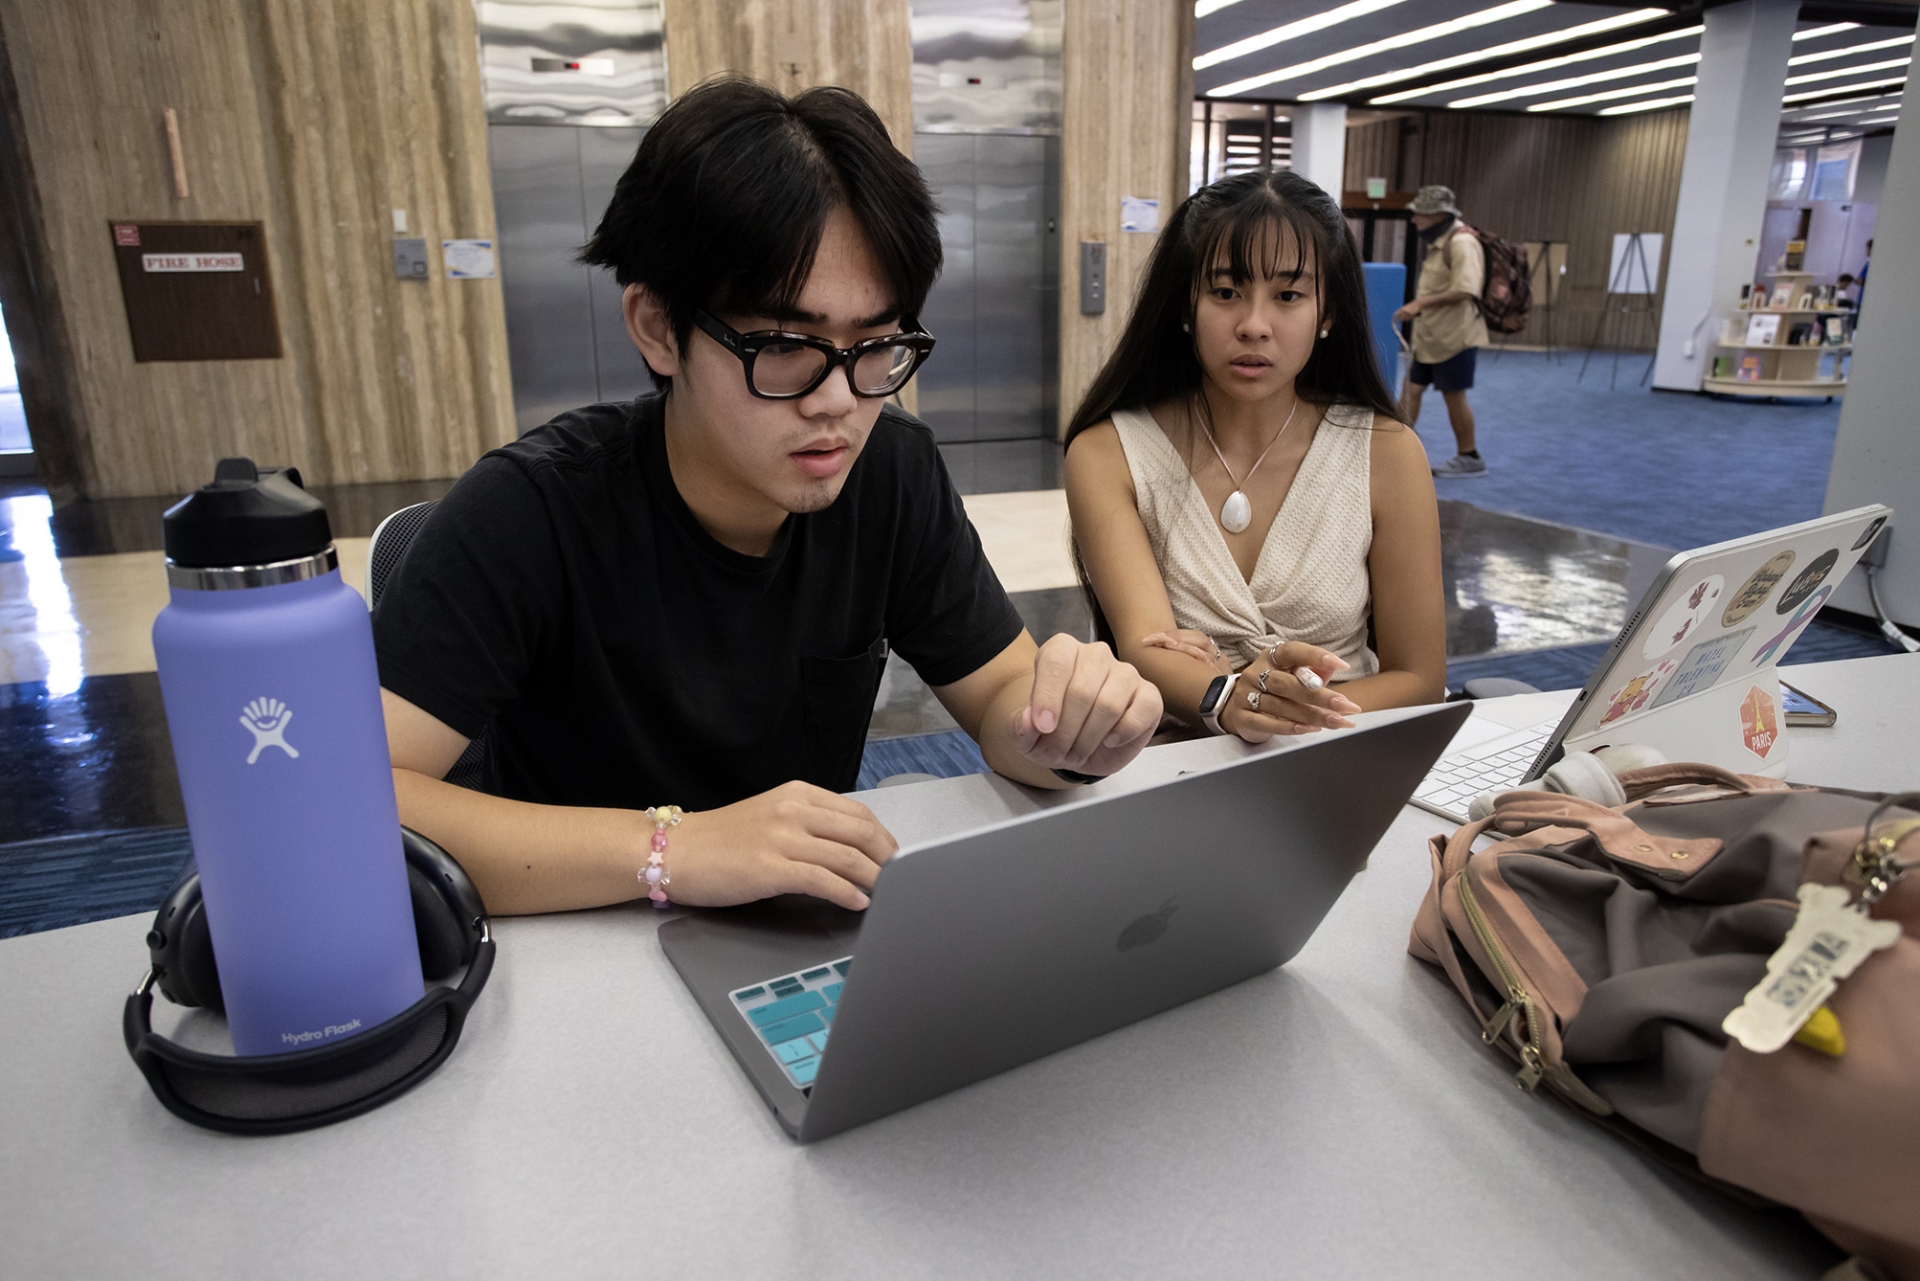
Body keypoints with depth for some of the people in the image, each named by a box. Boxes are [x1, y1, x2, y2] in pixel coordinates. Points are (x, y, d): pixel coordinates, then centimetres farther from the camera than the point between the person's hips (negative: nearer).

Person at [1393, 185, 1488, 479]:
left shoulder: (1461, 242, -19)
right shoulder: (1438, 242, 11)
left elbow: (1464, 291, -29)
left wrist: (1421, 303, -31)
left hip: (1454, 337, -9)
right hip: (1429, 336, 9)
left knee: (1454, 396, 1)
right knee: (1412, 389, 7)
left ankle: (1469, 458, 15)